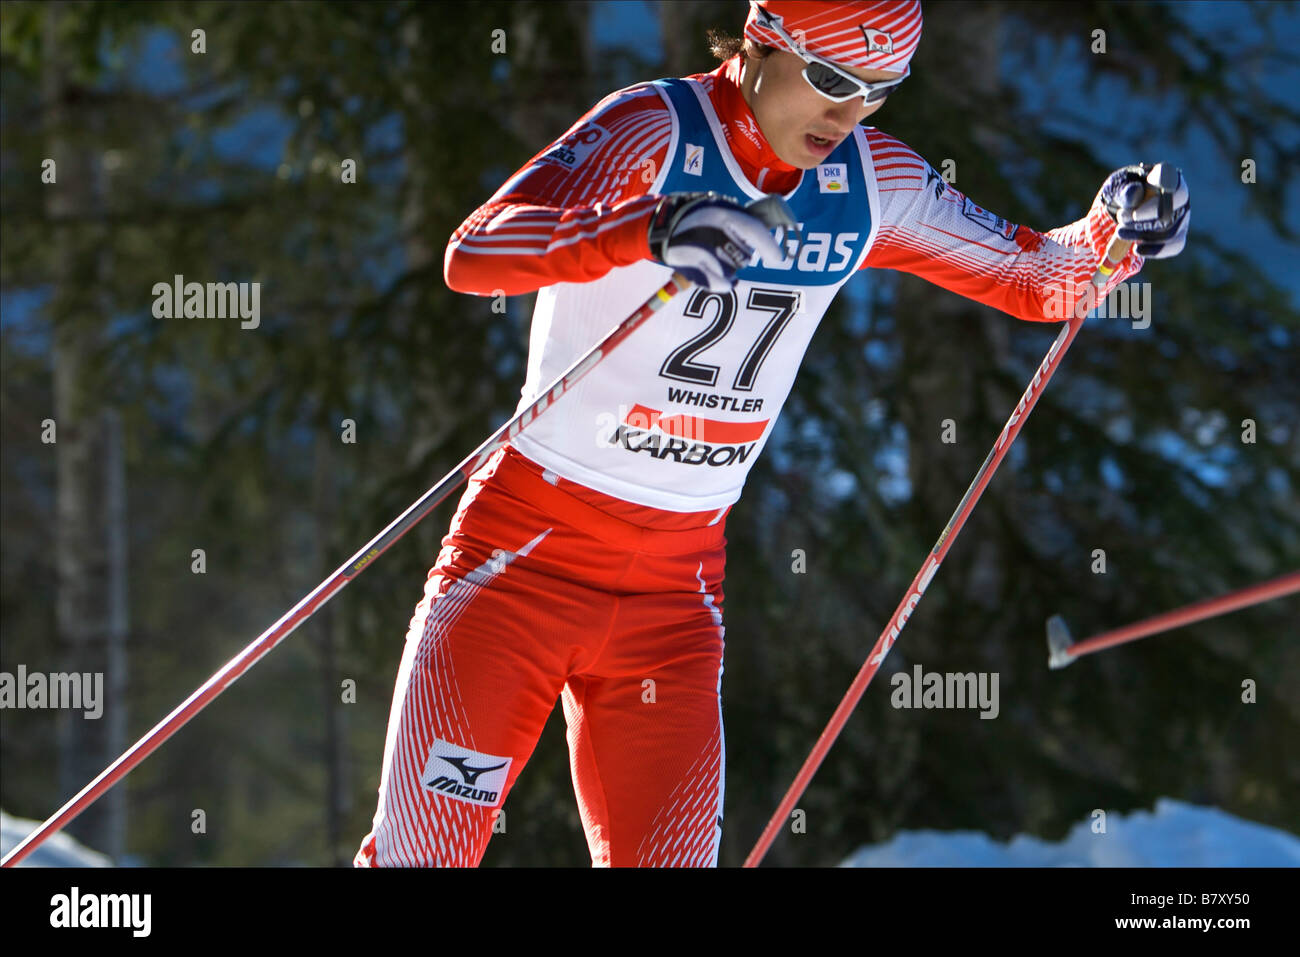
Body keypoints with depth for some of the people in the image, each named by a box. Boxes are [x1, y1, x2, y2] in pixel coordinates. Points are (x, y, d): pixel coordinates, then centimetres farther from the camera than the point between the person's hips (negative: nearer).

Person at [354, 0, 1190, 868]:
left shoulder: (871, 180, 2)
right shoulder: (654, 131, -15)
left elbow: (1033, 274, 13)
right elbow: (472, 256, -28)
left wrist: (1112, 234, -10)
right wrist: (641, 232, -44)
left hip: (678, 584, 4)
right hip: (528, 548, -4)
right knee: (422, 848, -7)